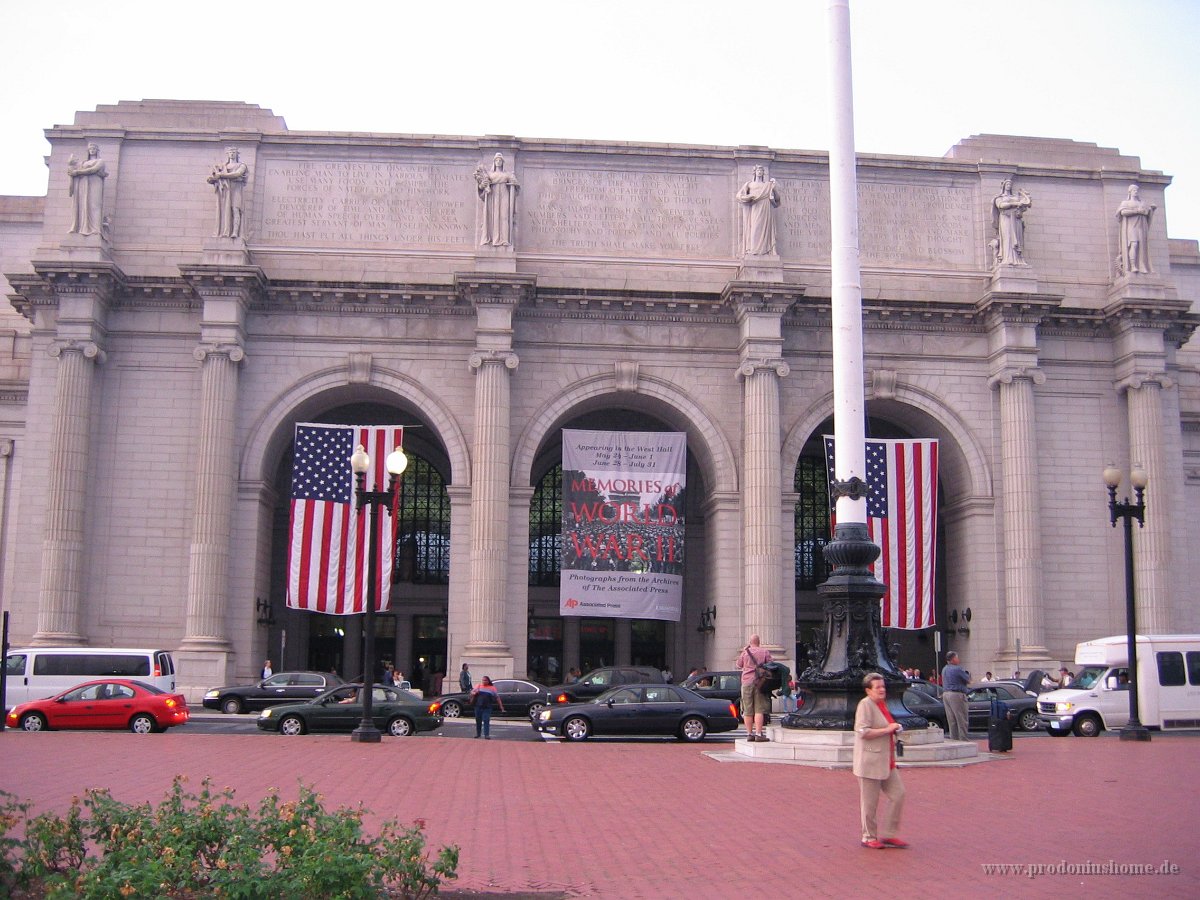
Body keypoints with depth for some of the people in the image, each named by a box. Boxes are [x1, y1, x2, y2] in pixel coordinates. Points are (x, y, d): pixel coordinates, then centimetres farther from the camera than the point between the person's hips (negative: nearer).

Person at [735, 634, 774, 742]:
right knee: (759, 709, -4)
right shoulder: (765, 652, 0)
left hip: (746, 682, 2)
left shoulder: (745, 653, 6)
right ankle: (758, 734, -9)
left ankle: (749, 734, 8)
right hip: (760, 683, -2)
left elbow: (737, 665, 19)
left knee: (748, 710, 6)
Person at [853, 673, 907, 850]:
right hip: (870, 761, -9)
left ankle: (887, 835, 15)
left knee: (898, 794, 6)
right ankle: (868, 837, 12)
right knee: (869, 801, 0)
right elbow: (862, 732, -21)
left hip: (886, 761, 9)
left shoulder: (882, 704, 15)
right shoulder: (865, 704, -12)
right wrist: (887, 729, -19)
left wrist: (895, 729, 11)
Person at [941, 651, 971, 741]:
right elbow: (968, 680, -6)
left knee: (951, 720, 10)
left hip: (945, 694, 8)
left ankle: (953, 738, 10)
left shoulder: (944, 669, 13)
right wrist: (968, 674, 16)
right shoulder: (957, 669, -13)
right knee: (961, 720, -4)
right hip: (956, 694, -8)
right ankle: (963, 739, -5)